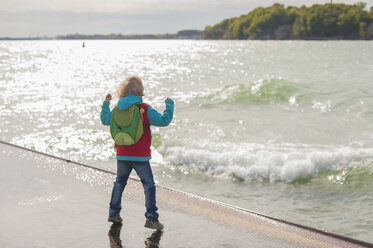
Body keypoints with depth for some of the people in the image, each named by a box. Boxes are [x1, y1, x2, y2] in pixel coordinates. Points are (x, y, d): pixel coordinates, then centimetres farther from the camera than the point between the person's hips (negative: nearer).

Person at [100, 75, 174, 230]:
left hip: (122, 155, 5)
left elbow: (105, 120, 21)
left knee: (119, 183, 22)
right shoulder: (145, 110, -13)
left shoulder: (117, 109, 3)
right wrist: (169, 105, 4)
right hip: (140, 156, -5)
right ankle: (151, 218, -2)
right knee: (149, 185, 3)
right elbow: (164, 120, -11)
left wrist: (105, 103, 34)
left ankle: (113, 213, 29)